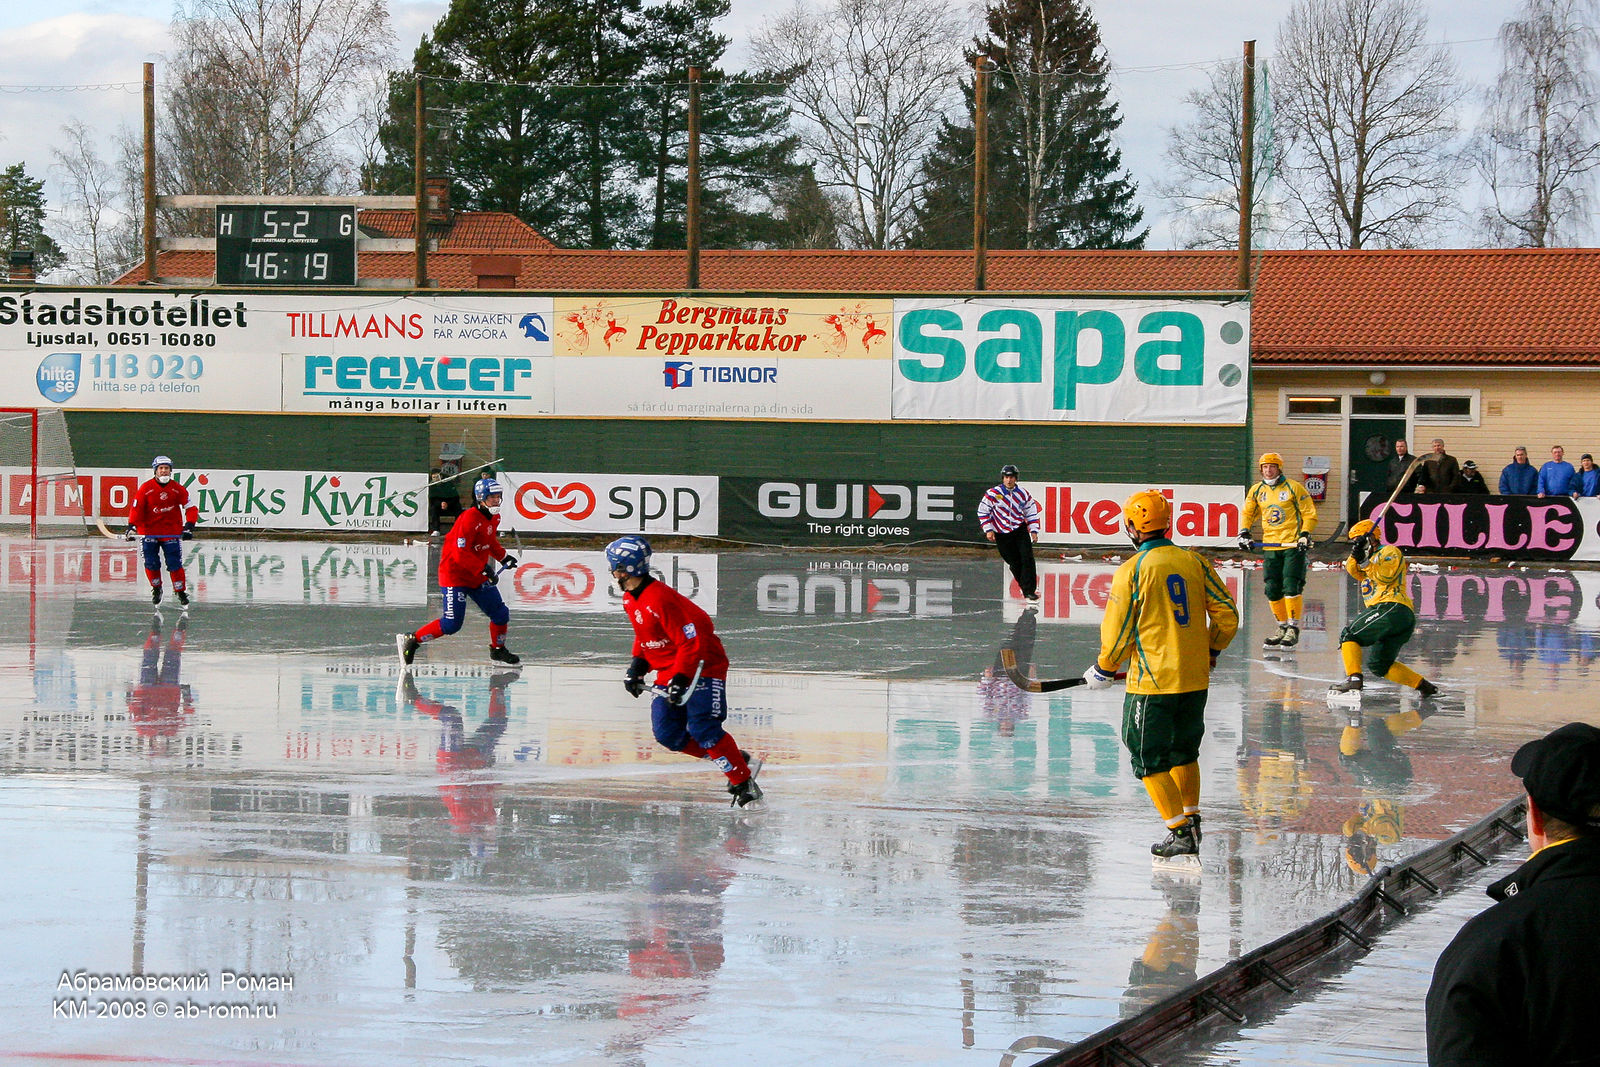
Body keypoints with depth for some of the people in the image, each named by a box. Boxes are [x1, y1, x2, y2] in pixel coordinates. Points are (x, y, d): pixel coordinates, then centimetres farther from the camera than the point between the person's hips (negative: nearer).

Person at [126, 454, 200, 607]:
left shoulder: (178, 489, -2)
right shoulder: (145, 489, -6)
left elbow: (190, 508, 0)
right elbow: (136, 509, -5)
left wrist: (189, 526, -13)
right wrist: (131, 527, -17)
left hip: (171, 530, 0)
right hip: (149, 530, 0)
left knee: (174, 563, -6)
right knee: (151, 563, -4)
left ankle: (181, 591, 6)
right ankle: (156, 588, 19)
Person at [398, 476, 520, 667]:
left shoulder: (494, 517, 6)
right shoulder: (469, 519, -23)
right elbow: (460, 553, -27)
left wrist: (503, 556, 13)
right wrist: (484, 569, -27)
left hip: (478, 575, 9)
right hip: (454, 574, -9)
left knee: (501, 614, 6)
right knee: (451, 623, -13)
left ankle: (498, 650, 28)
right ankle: (411, 641, 1)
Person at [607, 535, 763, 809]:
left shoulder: (660, 599, -25)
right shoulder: (630, 600, 6)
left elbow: (692, 642, -27)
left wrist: (680, 680, -30)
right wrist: (637, 665, 11)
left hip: (703, 665, -10)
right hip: (669, 670, 10)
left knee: (702, 729, -21)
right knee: (667, 733, -2)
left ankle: (744, 783, -12)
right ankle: (736, 760, 7)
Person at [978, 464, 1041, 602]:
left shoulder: (1023, 493, 1)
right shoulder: (993, 493, -7)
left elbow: (1031, 512, 11)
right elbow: (983, 511, 0)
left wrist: (1034, 531, 4)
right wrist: (988, 530, -5)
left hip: (1020, 530, 1)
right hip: (1002, 535, -1)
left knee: (1027, 558, -12)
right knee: (1015, 563, -2)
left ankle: (1029, 590, -9)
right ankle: (1025, 588, 13)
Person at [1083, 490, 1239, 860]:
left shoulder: (1131, 572, -12)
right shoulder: (1195, 562, 2)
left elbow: (1117, 634, -8)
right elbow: (1227, 616, 5)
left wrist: (1103, 671, 9)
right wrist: (1209, 652, 22)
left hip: (1152, 683, -6)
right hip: (1195, 678, 6)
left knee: (1149, 758, 4)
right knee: (1184, 751, 23)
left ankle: (1181, 833, 0)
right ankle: (1191, 819, 29)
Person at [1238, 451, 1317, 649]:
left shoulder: (1294, 488, -4)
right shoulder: (1256, 490, 10)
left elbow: (1310, 514, -2)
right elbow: (1247, 513, 19)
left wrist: (1305, 535, -14)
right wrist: (1244, 533, 2)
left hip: (1293, 545, -5)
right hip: (1271, 546, 5)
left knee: (1291, 586, -13)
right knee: (1272, 589, 3)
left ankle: (1293, 629, -6)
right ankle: (1282, 627, 17)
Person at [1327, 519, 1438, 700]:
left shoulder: (1389, 552, 6)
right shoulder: (1372, 558, 32)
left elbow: (1387, 576, -11)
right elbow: (1352, 570, 14)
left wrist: (1365, 562, -14)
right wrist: (1356, 556, -4)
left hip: (1392, 608, -10)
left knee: (1349, 634, -16)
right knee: (1379, 665, 14)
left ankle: (1354, 679, -32)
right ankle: (1424, 685, 12)